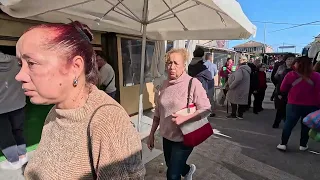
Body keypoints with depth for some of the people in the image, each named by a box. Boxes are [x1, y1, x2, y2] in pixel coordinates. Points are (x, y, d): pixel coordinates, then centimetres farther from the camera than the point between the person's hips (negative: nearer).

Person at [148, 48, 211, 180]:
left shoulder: (193, 83, -18)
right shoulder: (165, 84, -1)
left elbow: (206, 109, -16)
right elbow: (158, 111, 6)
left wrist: (184, 118, -29)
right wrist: (152, 134, 8)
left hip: (184, 137, -6)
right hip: (167, 136, 6)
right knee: (171, 167, 26)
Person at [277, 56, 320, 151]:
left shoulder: (291, 75, -10)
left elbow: (283, 89, -1)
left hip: (294, 104, -1)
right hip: (311, 106, 1)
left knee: (288, 124, 9)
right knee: (306, 125, 16)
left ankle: (283, 144, 13)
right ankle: (303, 145, 27)